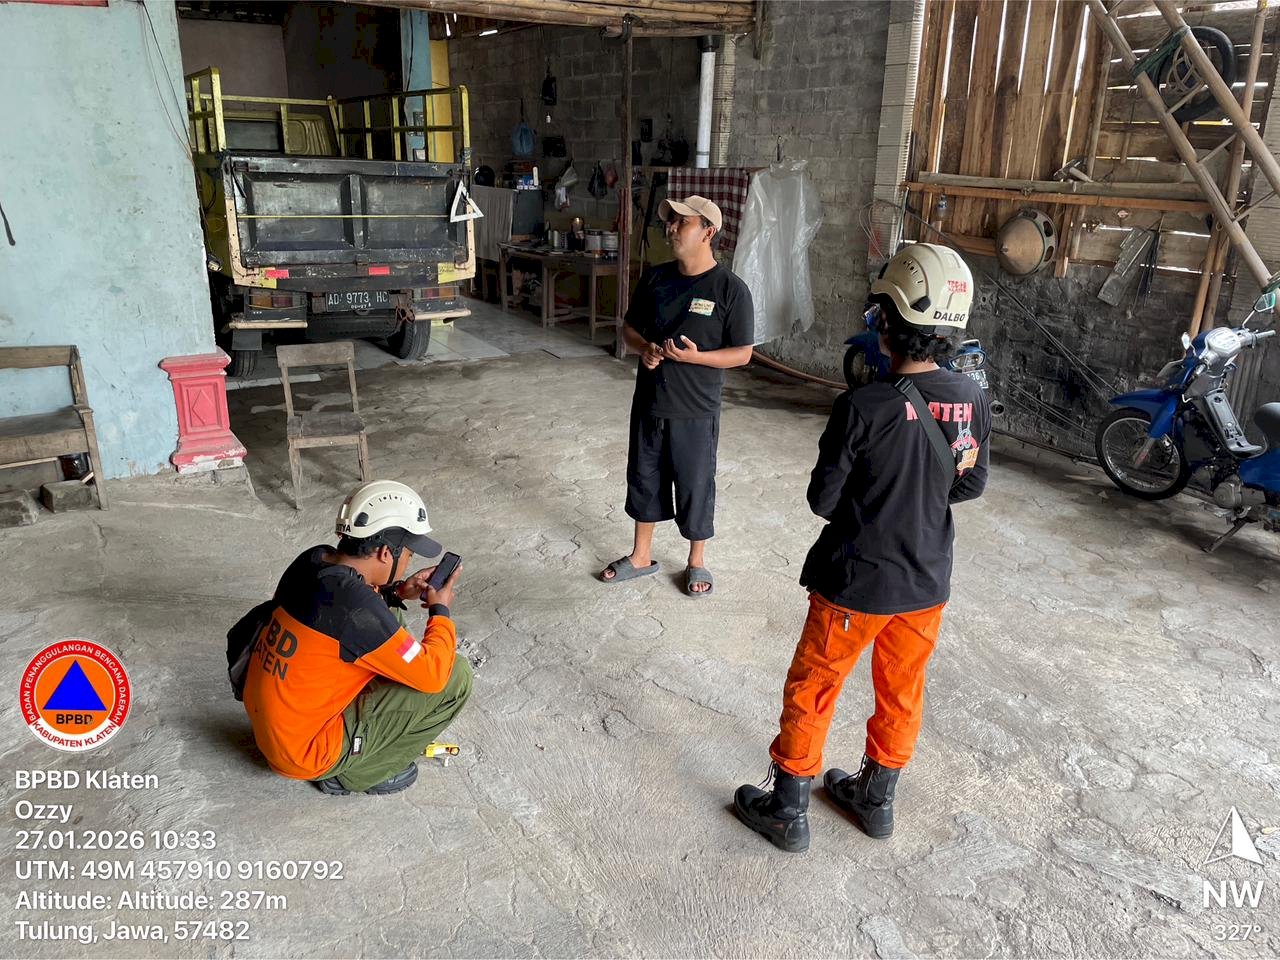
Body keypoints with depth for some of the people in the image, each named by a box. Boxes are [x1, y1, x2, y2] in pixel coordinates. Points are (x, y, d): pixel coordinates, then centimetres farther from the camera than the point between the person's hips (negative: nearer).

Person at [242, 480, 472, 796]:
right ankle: (356, 774, 4)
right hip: (307, 754, -8)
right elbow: (433, 675, -22)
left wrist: (395, 593, 2)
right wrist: (441, 610, -6)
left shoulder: (312, 560, -7)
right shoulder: (358, 610, -30)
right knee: (455, 678, -12)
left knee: (390, 623, 12)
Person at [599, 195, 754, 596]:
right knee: (644, 479, 16)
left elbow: (742, 354, -10)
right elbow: (630, 326, 12)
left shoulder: (730, 289, -13)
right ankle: (641, 556, 35)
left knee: (695, 486, 9)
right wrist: (644, 348, -10)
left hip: (695, 412, -5)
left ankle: (696, 562, 30)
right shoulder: (656, 277, 2)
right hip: (648, 403, 5)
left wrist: (694, 356, -25)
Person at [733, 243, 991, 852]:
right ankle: (875, 799, 42)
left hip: (856, 584, -5)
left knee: (811, 693, 13)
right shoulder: (972, 400, -8)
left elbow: (822, 501, -15)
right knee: (902, 694, 22)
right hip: (928, 583, 5)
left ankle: (786, 812, 27)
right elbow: (971, 486, 5)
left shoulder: (862, 407, -24)